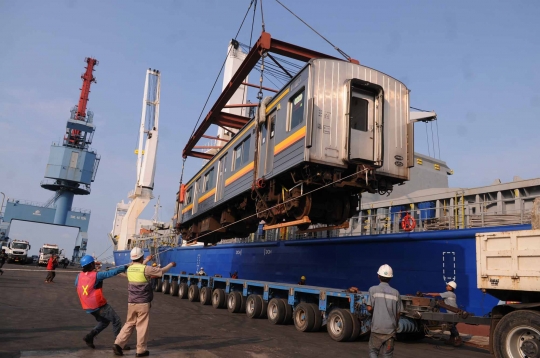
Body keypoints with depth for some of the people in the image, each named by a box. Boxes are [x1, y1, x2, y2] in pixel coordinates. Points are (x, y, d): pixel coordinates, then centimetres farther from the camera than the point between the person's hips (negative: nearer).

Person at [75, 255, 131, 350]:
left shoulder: (79, 276, -1)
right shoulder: (96, 275, -18)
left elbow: (76, 284, 19)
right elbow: (112, 272, -18)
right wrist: (125, 267, -11)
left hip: (88, 307, 7)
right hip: (99, 306, -7)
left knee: (104, 321, 25)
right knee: (116, 321, 5)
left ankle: (89, 336, 10)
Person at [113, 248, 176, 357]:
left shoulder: (130, 269, 3)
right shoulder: (146, 269, -16)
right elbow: (161, 271, -4)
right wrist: (171, 264, 14)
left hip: (131, 302, 6)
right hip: (143, 303, -6)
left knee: (130, 324, 18)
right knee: (142, 326, 4)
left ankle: (118, 344, 9)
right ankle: (141, 350, 11)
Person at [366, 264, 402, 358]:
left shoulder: (373, 290, -5)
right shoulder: (395, 293, 2)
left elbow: (369, 308, -10)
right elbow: (398, 313, 5)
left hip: (377, 327, -2)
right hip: (390, 328, 2)